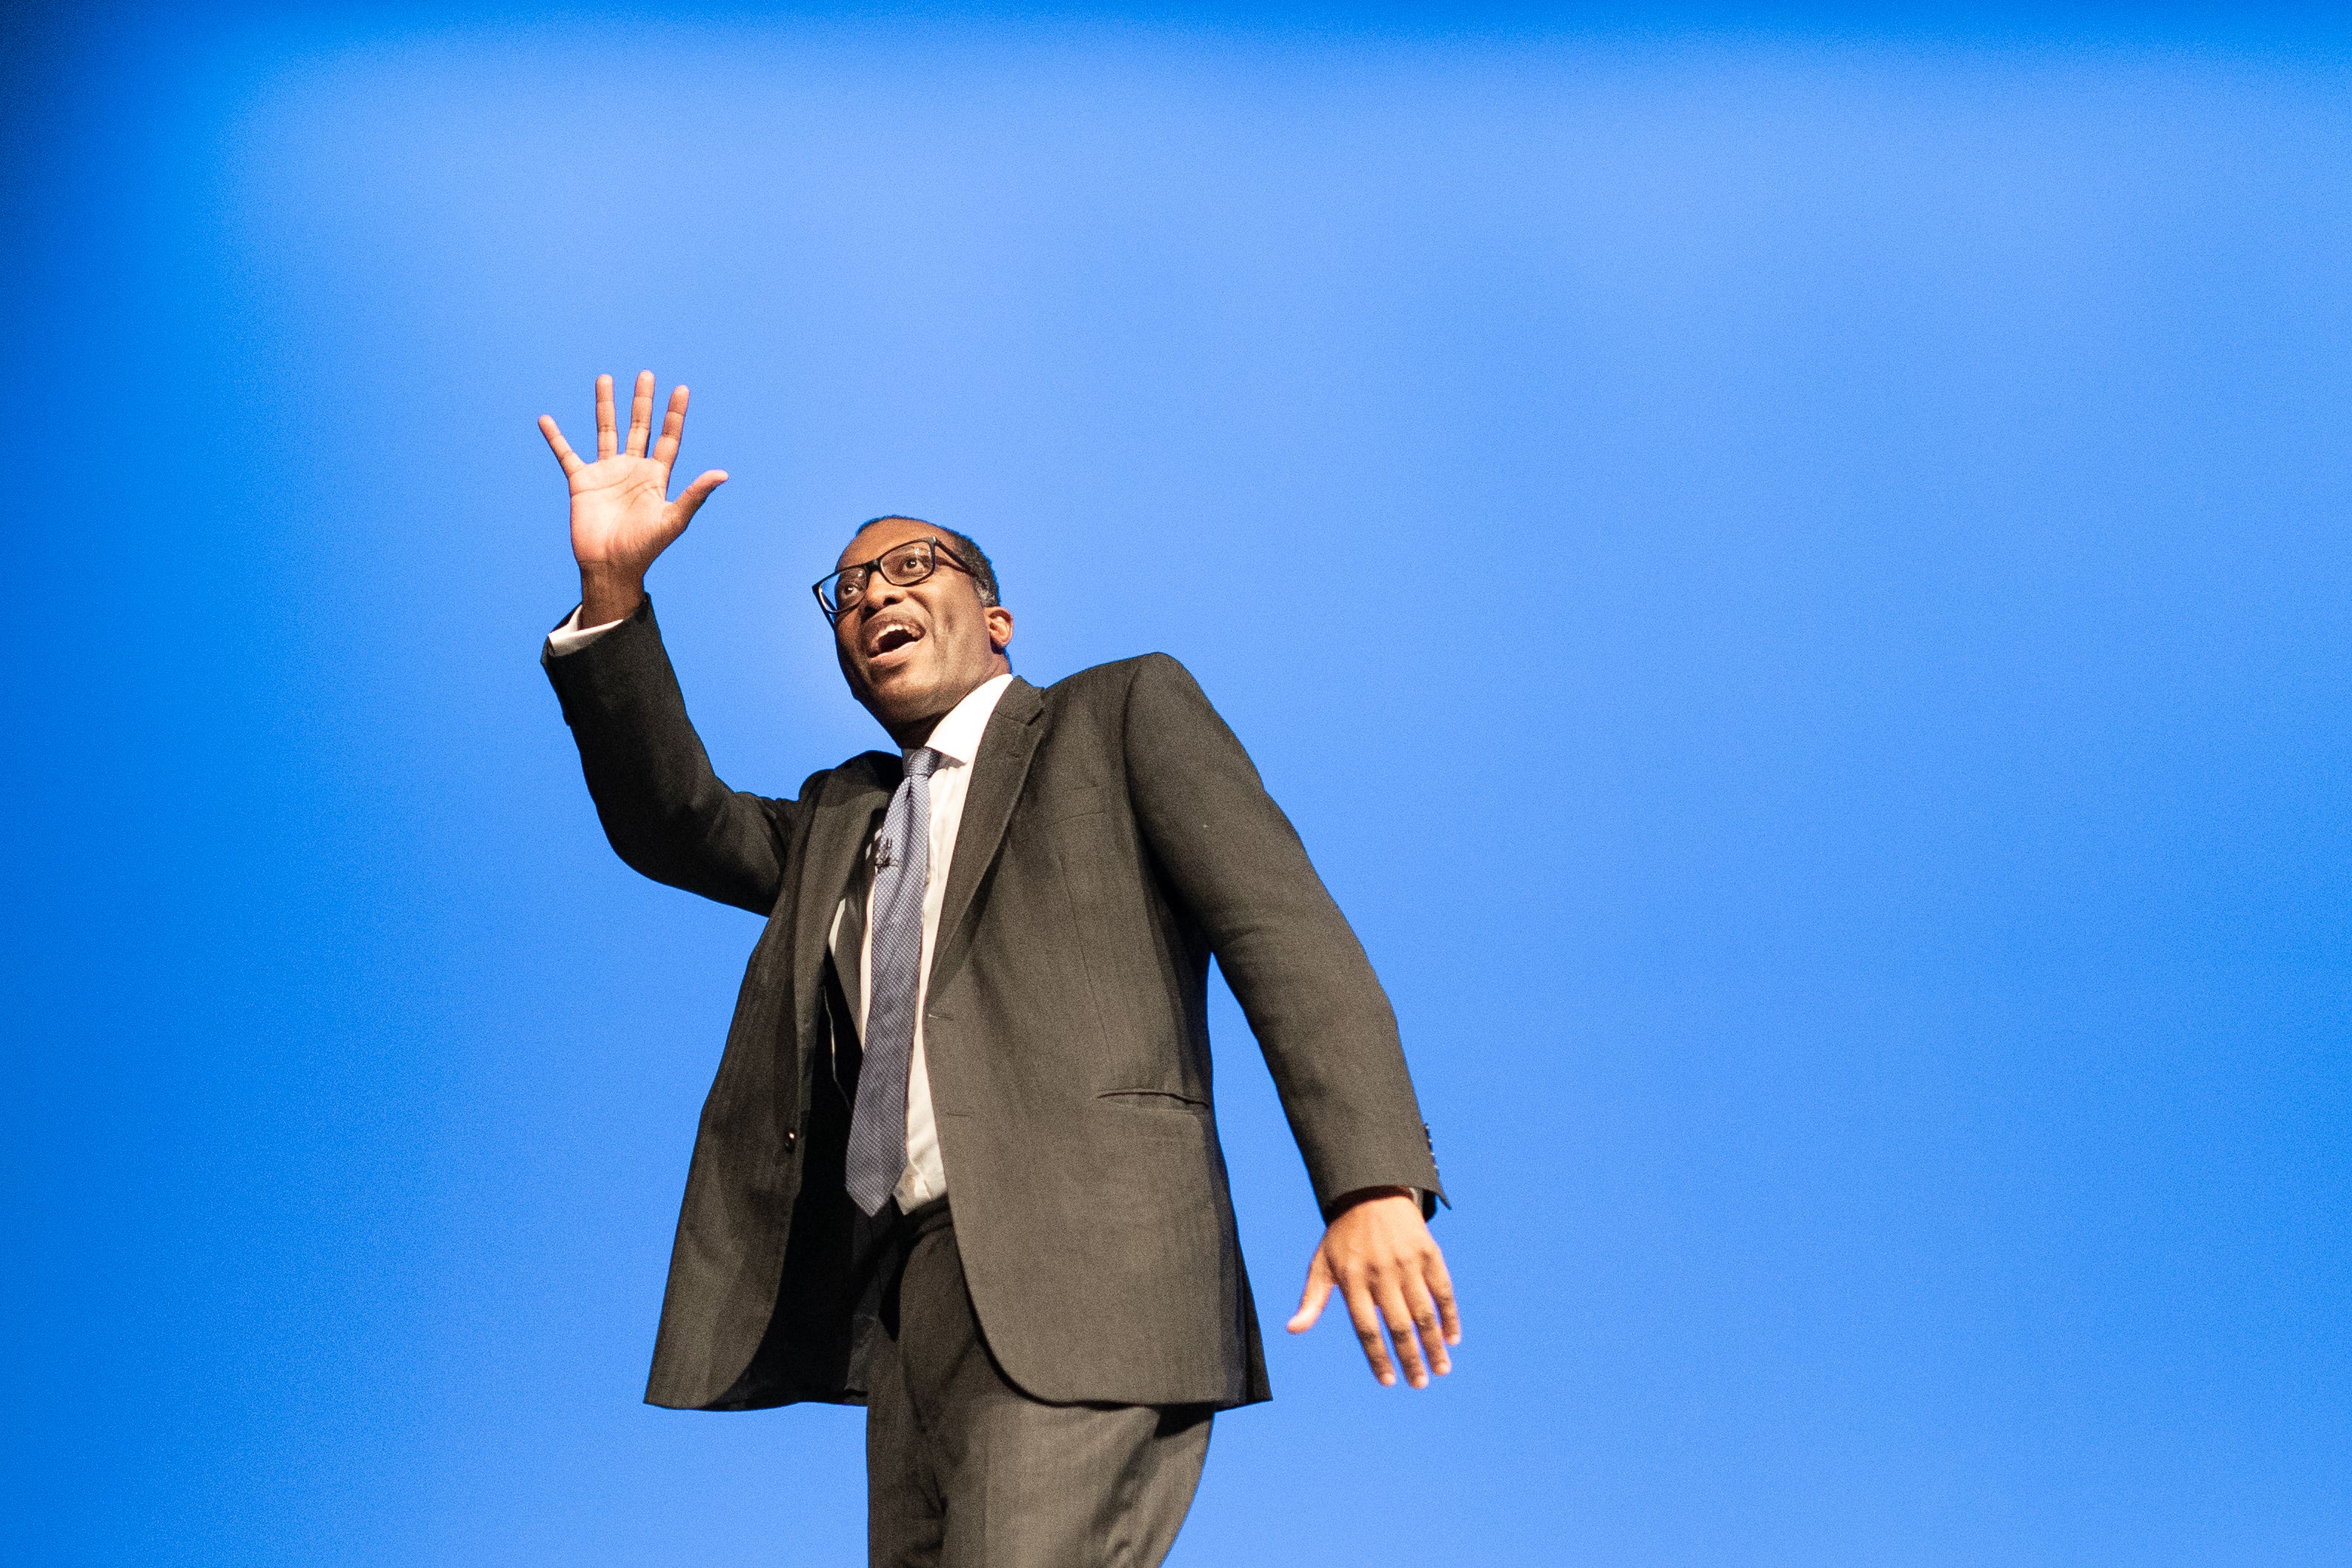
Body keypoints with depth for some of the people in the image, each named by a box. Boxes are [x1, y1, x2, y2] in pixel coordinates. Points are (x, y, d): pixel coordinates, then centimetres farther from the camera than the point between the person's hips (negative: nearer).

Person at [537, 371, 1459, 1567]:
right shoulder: (839, 822, 30)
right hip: (908, 1302, 6)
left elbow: (1282, 928, -1)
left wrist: (1376, 1183, -16)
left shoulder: (1123, 711, 11)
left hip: (1085, 1268, -6)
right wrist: (611, 593, 7)